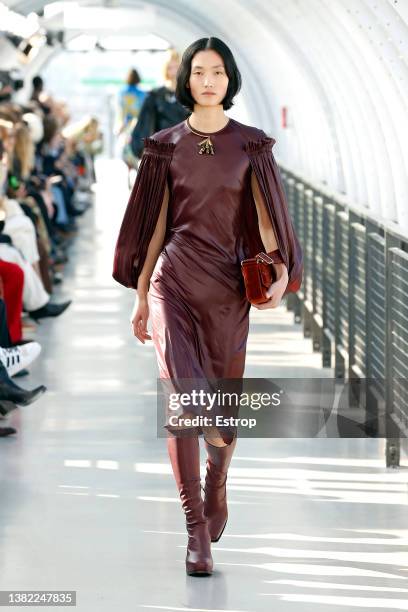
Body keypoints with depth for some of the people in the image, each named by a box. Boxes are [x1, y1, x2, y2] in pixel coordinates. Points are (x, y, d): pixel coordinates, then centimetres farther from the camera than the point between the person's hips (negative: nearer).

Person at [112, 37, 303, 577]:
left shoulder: (251, 145, 4)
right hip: (174, 279, -1)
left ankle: (216, 487, 39)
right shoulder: (166, 146, 5)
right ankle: (197, 531, -11)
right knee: (183, 396, -14)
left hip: (228, 284, 1)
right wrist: (140, 296, 9)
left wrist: (281, 270, -19)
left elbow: (266, 215, -1)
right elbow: (155, 224, 9)